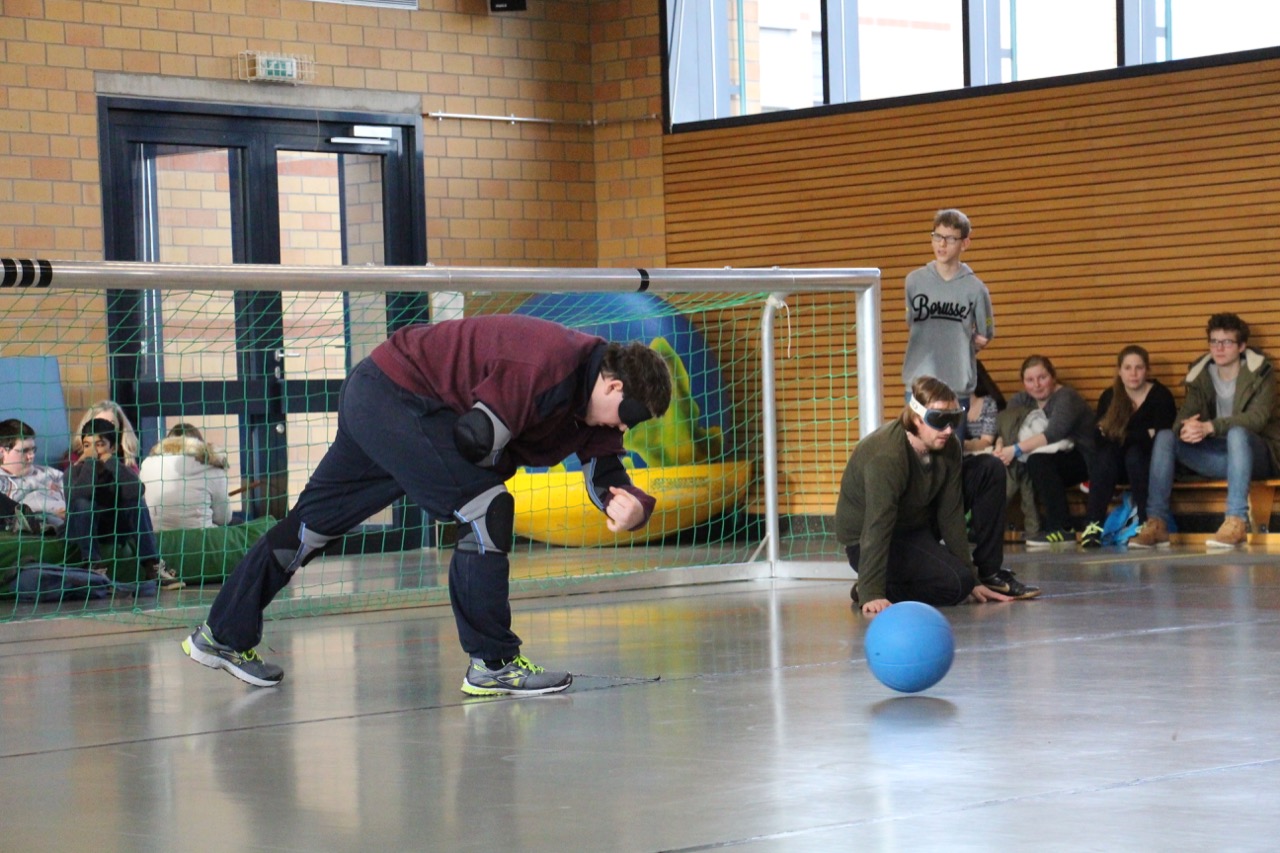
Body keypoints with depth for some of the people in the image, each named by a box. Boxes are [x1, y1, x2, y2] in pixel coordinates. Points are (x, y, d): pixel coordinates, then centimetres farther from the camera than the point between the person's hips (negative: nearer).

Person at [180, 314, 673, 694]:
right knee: (484, 508, -17)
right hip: (397, 393, -10)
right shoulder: (549, 365, -27)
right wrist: (507, 461, -6)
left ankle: (222, 635, 26)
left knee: (318, 518, 16)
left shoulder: (594, 395, 2)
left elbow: (604, 470, 3)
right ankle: (491, 664, -12)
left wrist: (630, 504, -17)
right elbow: (473, 438, -26)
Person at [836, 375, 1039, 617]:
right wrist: (871, 596, -42)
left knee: (989, 470, -1)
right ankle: (878, 588, -7)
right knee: (955, 584, -28)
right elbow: (877, 528, -37)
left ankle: (989, 573, 3)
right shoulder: (886, 457, -32)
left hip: (919, 523, 8)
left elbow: (951, 514, -7)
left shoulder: (948, 447, -10)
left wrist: (972, 576, -9)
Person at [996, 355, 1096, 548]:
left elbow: (1054, 433, -29)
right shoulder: (1021, 400, 8)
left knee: (1039, 461, -33)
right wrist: (1000, 448, -25)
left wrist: (1016, 449, -36)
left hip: (1082, 460, -7)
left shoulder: (1066, 397, -14)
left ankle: (1062, 529, -30)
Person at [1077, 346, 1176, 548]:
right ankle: (1093, 524, -39)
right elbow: (1100, 439, -10)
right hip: (1117, 466, 3)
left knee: (1134, 453, -33)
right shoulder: (1109, 397, 3)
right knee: (1106, 454, -29)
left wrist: (1121, 436, -18)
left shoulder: (1161, 395, -8)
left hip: (1150, 463, -3)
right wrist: (1144, 435, -18)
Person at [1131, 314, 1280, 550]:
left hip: (1257, 456, -5)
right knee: (1164, 436, -13)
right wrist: (1185, 428, -31)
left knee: (1237, 433, -37)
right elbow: (1184, 415, -4)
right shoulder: (1201, 375, 7)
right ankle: (1156, 523, -21)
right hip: (1218, 458, 5)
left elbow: (1257, 418, -23)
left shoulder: (1260, 374, -7)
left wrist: (1209, 427, -36)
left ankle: (1237, 522, -44)